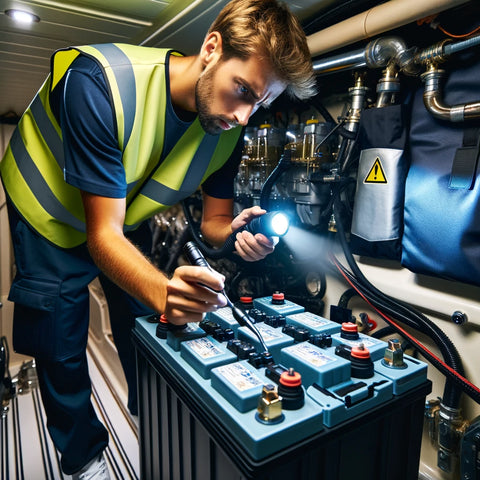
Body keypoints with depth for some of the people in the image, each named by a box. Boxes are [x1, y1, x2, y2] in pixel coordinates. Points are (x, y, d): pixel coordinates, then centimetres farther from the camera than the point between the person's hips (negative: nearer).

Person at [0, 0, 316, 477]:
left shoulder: (229, 126, -18)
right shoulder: (101, 81, -36)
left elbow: (214, 218, -9)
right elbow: (102, 233, -36)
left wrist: (236, 234, -32)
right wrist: (161, 291, -54)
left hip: (124, 214, 4)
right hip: (52, 215, -3)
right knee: (61, 350, 1)